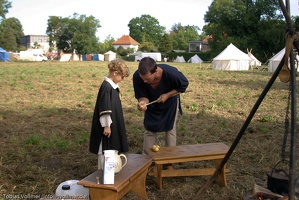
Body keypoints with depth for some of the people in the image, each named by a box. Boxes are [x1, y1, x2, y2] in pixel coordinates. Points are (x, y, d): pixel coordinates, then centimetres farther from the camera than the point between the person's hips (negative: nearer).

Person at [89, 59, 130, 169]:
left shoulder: (113, 86, 10)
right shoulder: (106, 87, -20)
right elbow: (104, 108, -22)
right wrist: (106, 126, -20)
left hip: (114, 124, 10)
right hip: (107, 125, -10)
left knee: (112, 149, 18)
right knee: (105, 150, 1)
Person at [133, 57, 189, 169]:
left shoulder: (171, 73, -41)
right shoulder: (137, 77, -37)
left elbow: (184, 85, -21)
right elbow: (141, 95, -22)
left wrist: (167, 95, -30)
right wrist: (143, 102, -47)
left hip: (170, 102, -1)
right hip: (152, 104, 1)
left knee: (170, 129, 8)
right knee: (149, 130, 4)